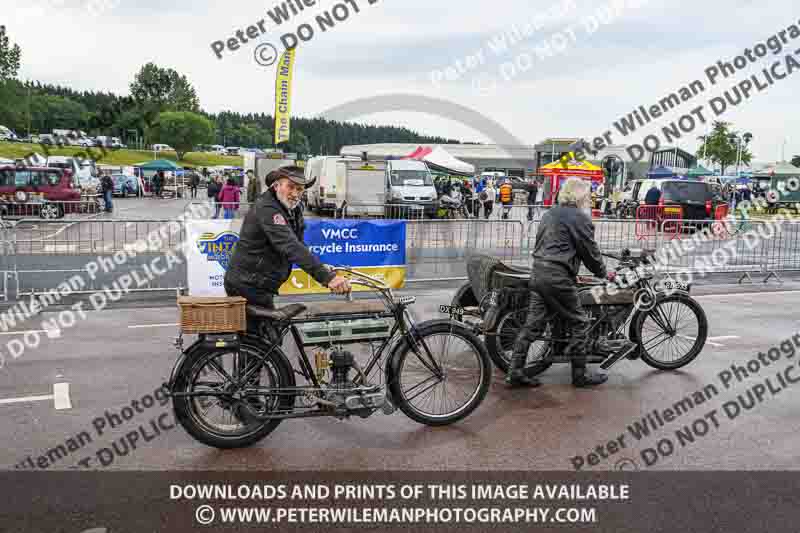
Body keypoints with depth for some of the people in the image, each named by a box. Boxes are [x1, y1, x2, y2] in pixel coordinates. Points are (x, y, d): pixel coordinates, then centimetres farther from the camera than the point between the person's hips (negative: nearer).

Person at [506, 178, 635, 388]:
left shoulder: (549, 214, 20)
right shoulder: (580, 218, -7)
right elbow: (590, 251, -3)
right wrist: (604, 273, 14)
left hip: (537, 273, 8)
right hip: (558, 278, -8)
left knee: (533, 324, 9)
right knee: (579, 324, 5)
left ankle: (515, 372, 8)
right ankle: (580, 375, 13)